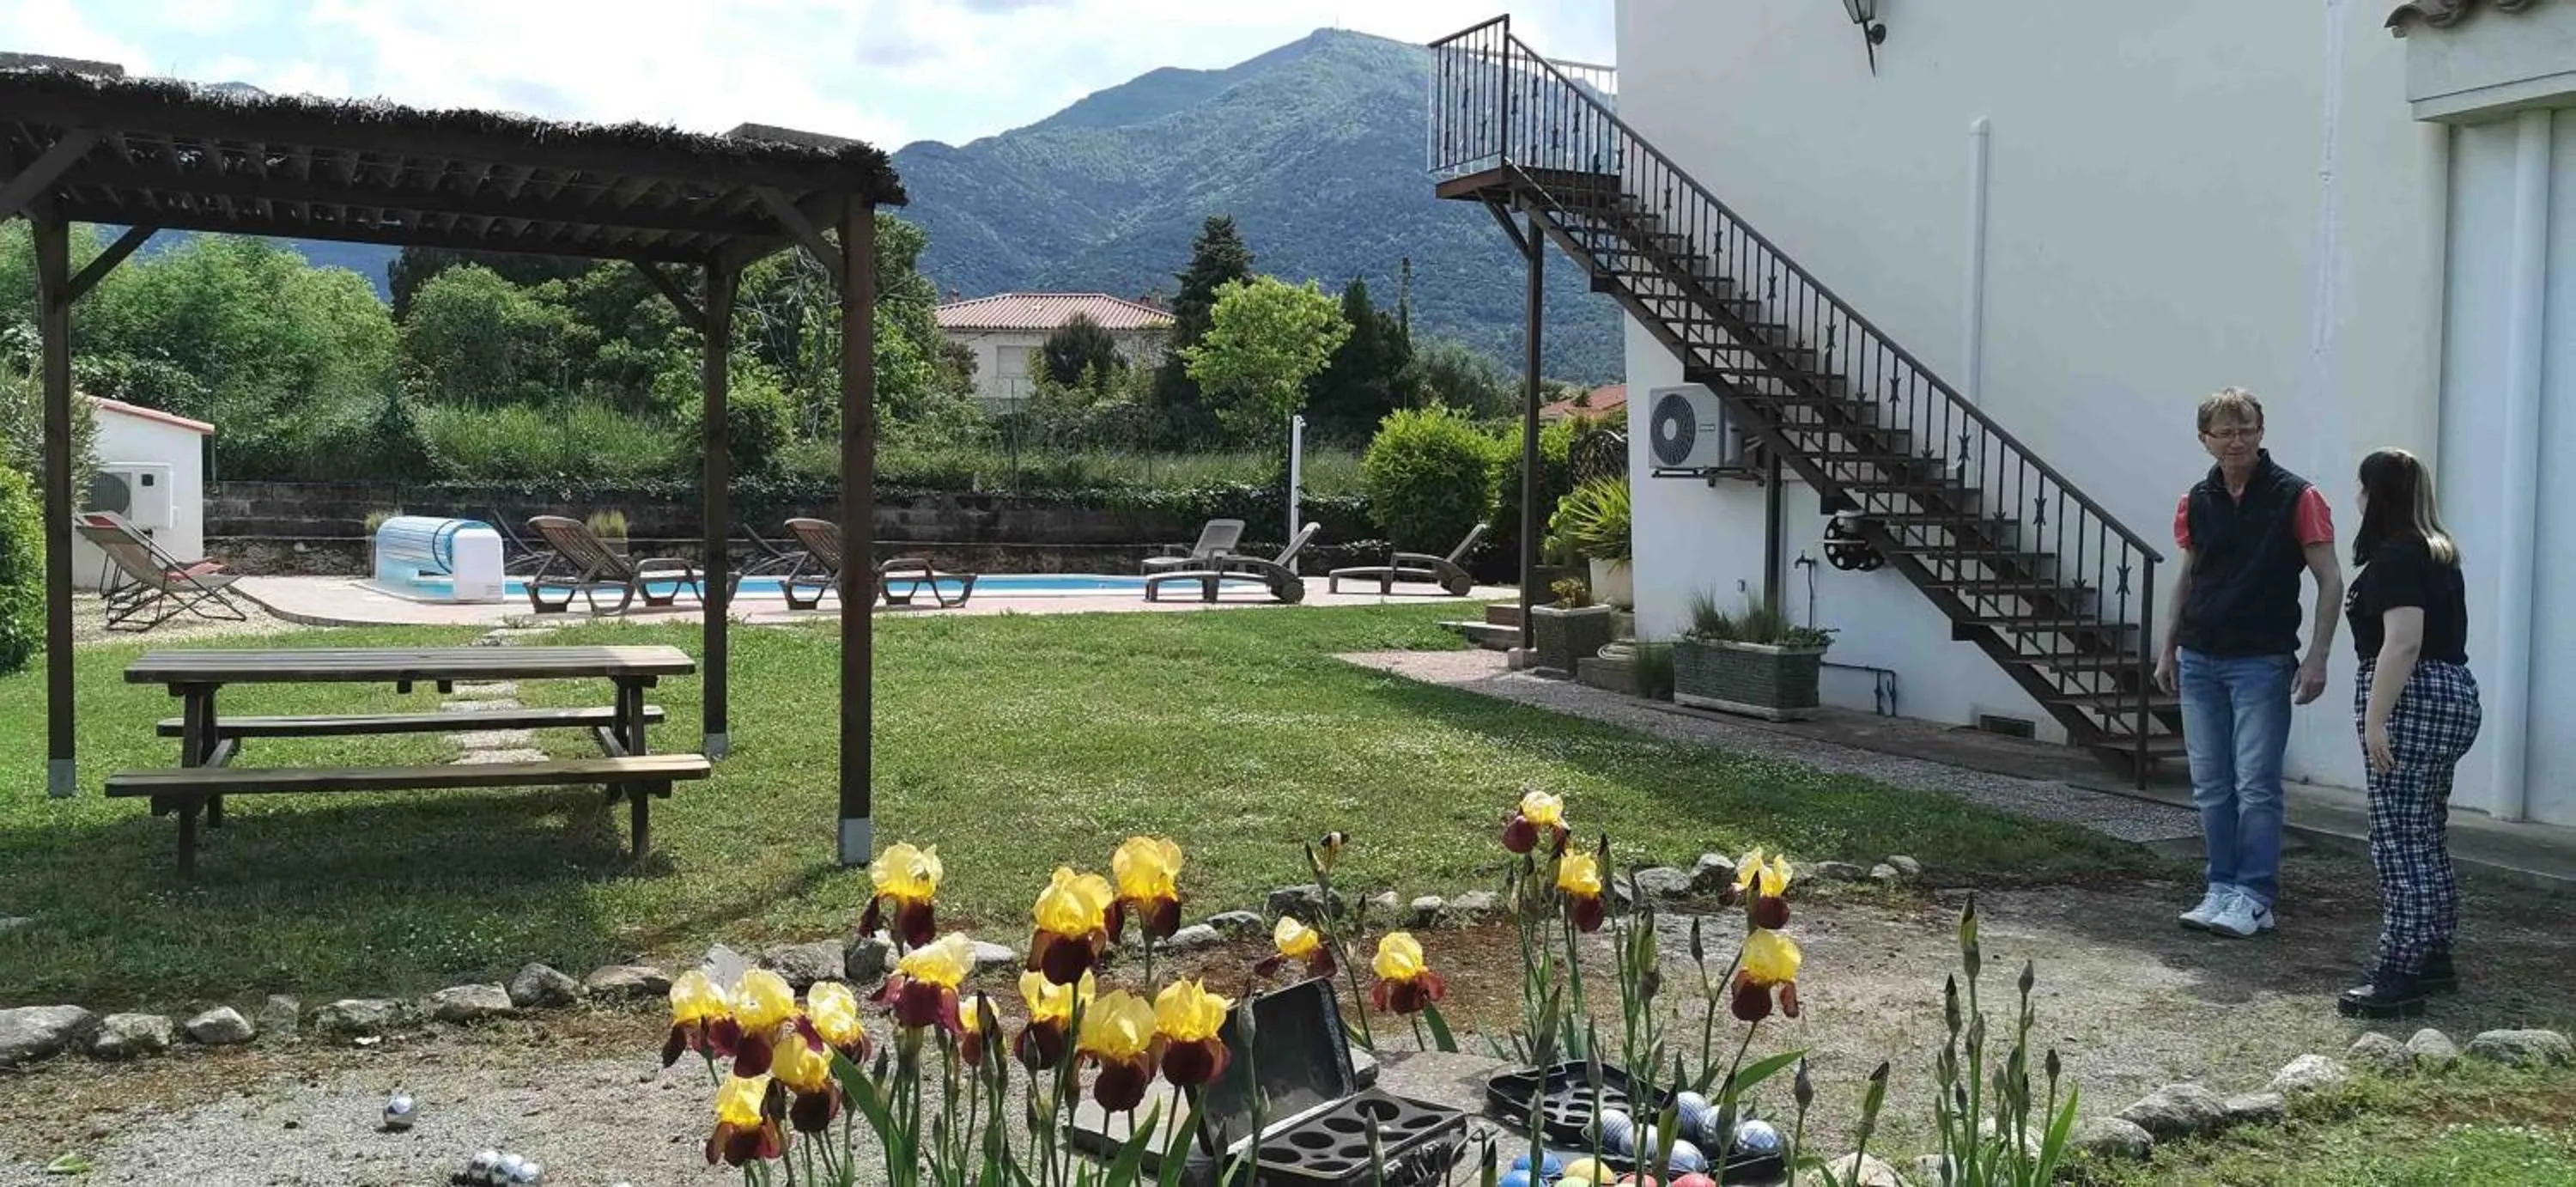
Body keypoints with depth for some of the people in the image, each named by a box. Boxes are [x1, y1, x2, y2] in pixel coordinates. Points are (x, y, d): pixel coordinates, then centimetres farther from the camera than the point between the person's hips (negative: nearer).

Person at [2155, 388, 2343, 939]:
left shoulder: (2295, 497, -7)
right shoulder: (2196, 502, 8)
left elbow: (2330, 581, -5)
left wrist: (2317, 658, -12)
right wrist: (2169, 649, 15)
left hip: (2262, 662, -5)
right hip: (2199, 661, 5)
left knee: (2256, 786, -5)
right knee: (2210, 786, 8)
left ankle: (2255, 898, 2)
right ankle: (2222, 889, 16)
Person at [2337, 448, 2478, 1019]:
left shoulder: (2396, 558, -14)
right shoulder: (2438, 554, 17)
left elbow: (2403, 642, -23)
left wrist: (2375, 717, -23)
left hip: (2412, 699, -10)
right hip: (2454, 693, 10)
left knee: (2400, 840, -9)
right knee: (2427, 837, 17)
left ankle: (2399, 976, -8)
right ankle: (2433, 958, 25)